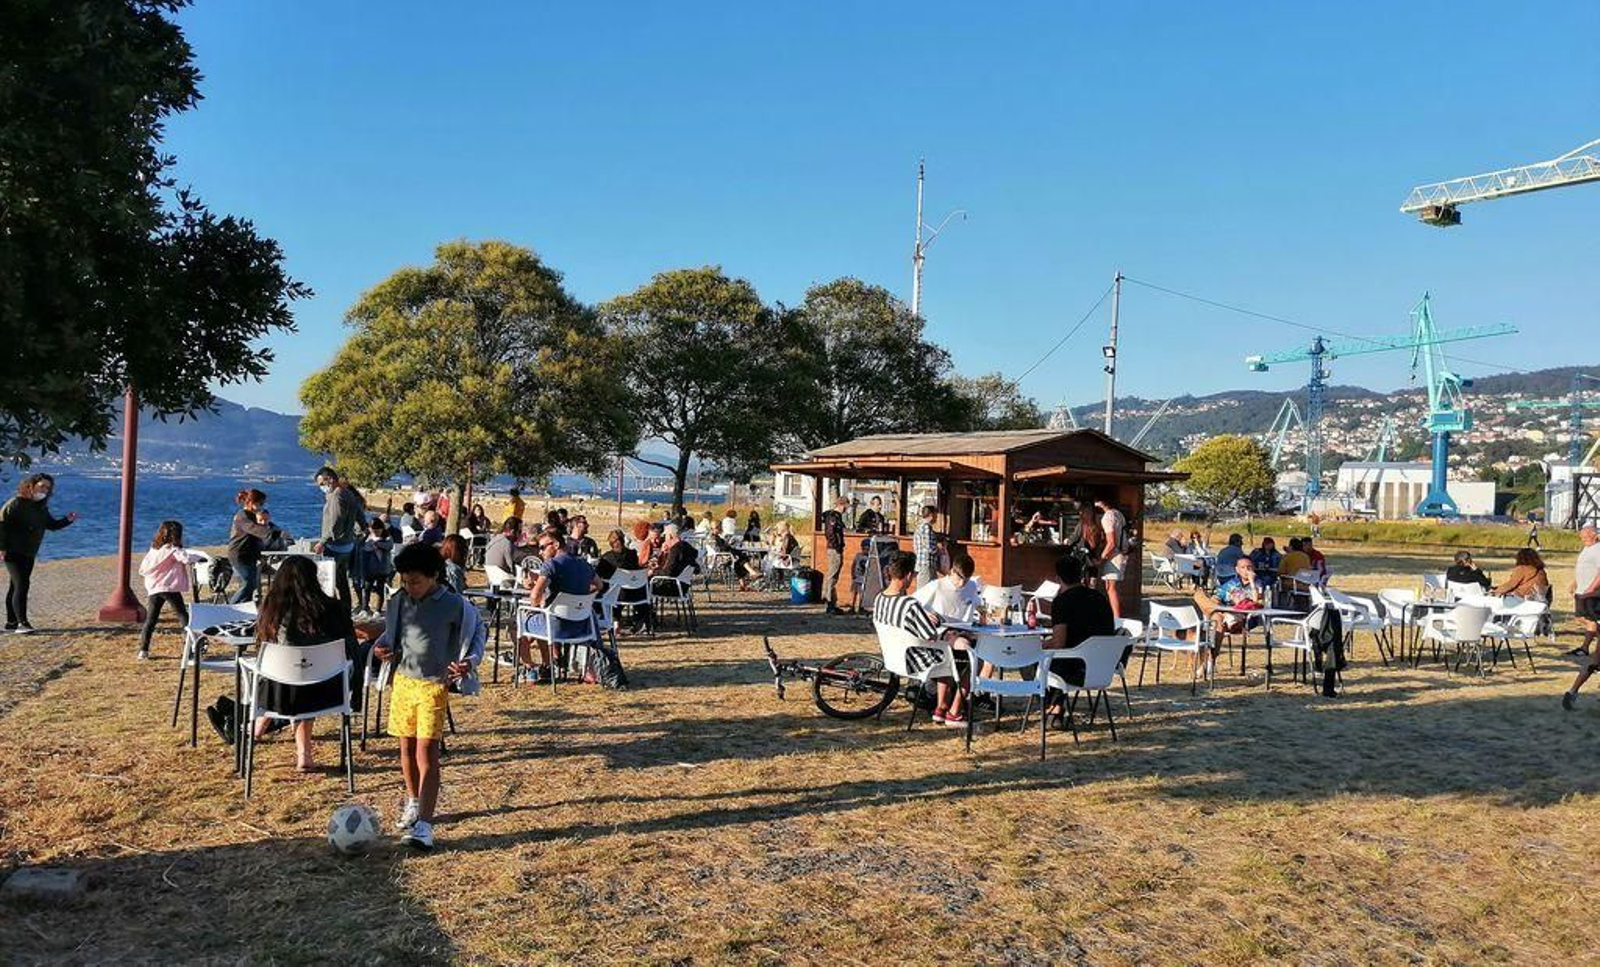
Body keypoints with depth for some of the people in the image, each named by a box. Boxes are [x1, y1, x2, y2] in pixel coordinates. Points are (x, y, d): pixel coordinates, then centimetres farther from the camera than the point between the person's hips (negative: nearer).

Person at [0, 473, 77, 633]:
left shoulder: (42, 507, 10)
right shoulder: (16, 504, -12)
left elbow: (52, 524, 17)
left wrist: (67, 520, -2)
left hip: (29, 554, 8)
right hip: (13, 552, -8)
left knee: (16, 587, 13)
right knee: (21, 585, -15)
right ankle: (22, 623, -17)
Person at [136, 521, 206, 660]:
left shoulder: (153, 549, 11)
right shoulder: (172, 550, -9)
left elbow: (142, 570, 15)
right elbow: (186, 558, -25)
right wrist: (202, 558, -12)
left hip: (153, 589, 6)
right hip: (170, 588, -6)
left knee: (150, 620, 9)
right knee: (183, 616, 3)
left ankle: (143, 650, 5)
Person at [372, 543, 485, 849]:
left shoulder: (454, 605, -11)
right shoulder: (399, 602, 2)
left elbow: (479, 631, 1)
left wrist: (470, 661, -14)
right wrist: (383, 647, -3)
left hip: (434, 686, -5)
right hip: (403, 681, 5)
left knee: (427, 752, -11)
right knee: (407, 747, 14)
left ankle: (424, 825, -14)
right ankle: (413, 802, 35)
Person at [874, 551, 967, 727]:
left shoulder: (879, 599, -6)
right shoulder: (911, 605, -32)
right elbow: (932, 638, -25)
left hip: (895, 658, 8)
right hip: (919, 663, -8)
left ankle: (940, 708, 35)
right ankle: (953, 714, 18)